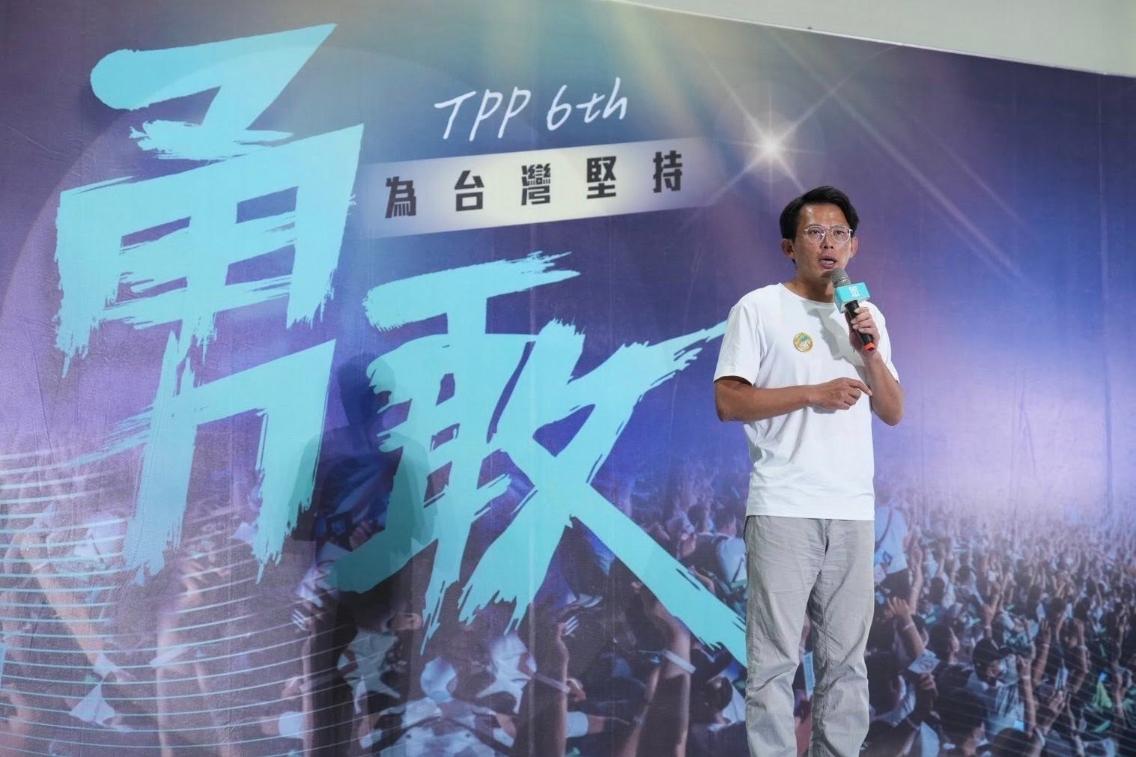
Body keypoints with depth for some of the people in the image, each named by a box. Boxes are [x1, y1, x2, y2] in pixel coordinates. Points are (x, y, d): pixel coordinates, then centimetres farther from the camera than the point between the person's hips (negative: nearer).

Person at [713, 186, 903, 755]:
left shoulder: (868, 316, 16)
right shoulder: (758, 309, 0)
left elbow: (893, 413, 12)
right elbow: (728, 402, -8)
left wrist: (870, 350, -3)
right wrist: (813, 393, -14)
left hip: (853, 510, 5)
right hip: (783, 509, -5)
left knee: (846, 658, 10)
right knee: (775, 658, -3)